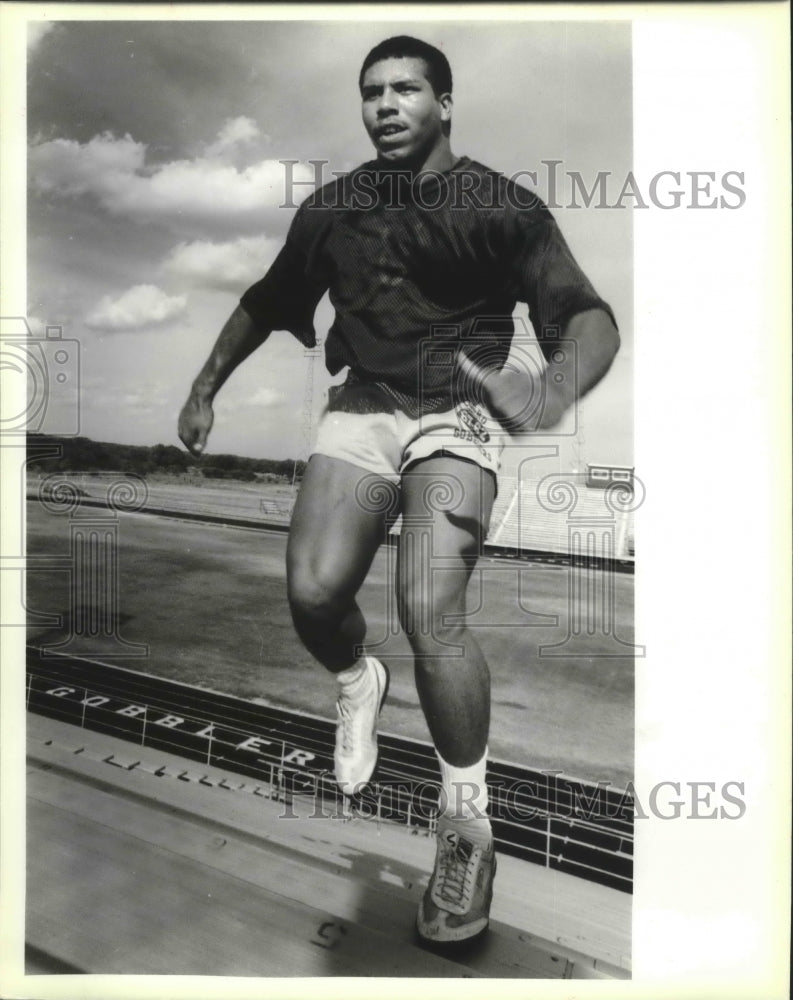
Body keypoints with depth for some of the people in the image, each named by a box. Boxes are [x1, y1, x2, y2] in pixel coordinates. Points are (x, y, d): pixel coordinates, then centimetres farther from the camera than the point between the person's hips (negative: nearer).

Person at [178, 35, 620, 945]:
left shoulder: (501, 206, -3)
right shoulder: (331, 208, 9)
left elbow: (590, 319, -12)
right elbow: (266, 303, 22)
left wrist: (550, 393, -34)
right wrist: (205, 388, 22)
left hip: (455, 412, -3)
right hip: (361, 407, 4)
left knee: (430, 615, -21)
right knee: (312, 593, -18)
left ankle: (467, 820, 4)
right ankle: (358, 685, 20)